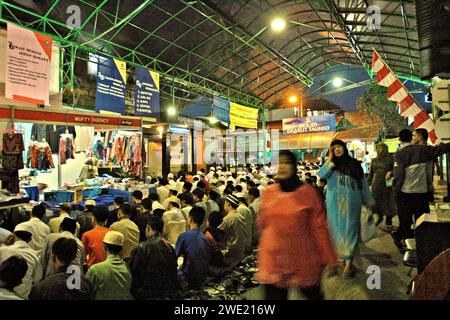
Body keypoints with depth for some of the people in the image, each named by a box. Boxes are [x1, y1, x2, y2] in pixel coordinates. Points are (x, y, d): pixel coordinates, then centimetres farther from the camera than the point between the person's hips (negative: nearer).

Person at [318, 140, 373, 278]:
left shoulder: (354, 164, 3)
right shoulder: (330, 165, 4)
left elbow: (363, 183, 7)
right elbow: (321, 175, -15)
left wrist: (368, 201, 8)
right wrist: (329, 159, -14)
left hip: (351, 202, -1)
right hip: (335, 203, 1)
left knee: (350, 230, -1)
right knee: (338, 230, 7)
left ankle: (348, 263, 0)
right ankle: (347, 259, 22)